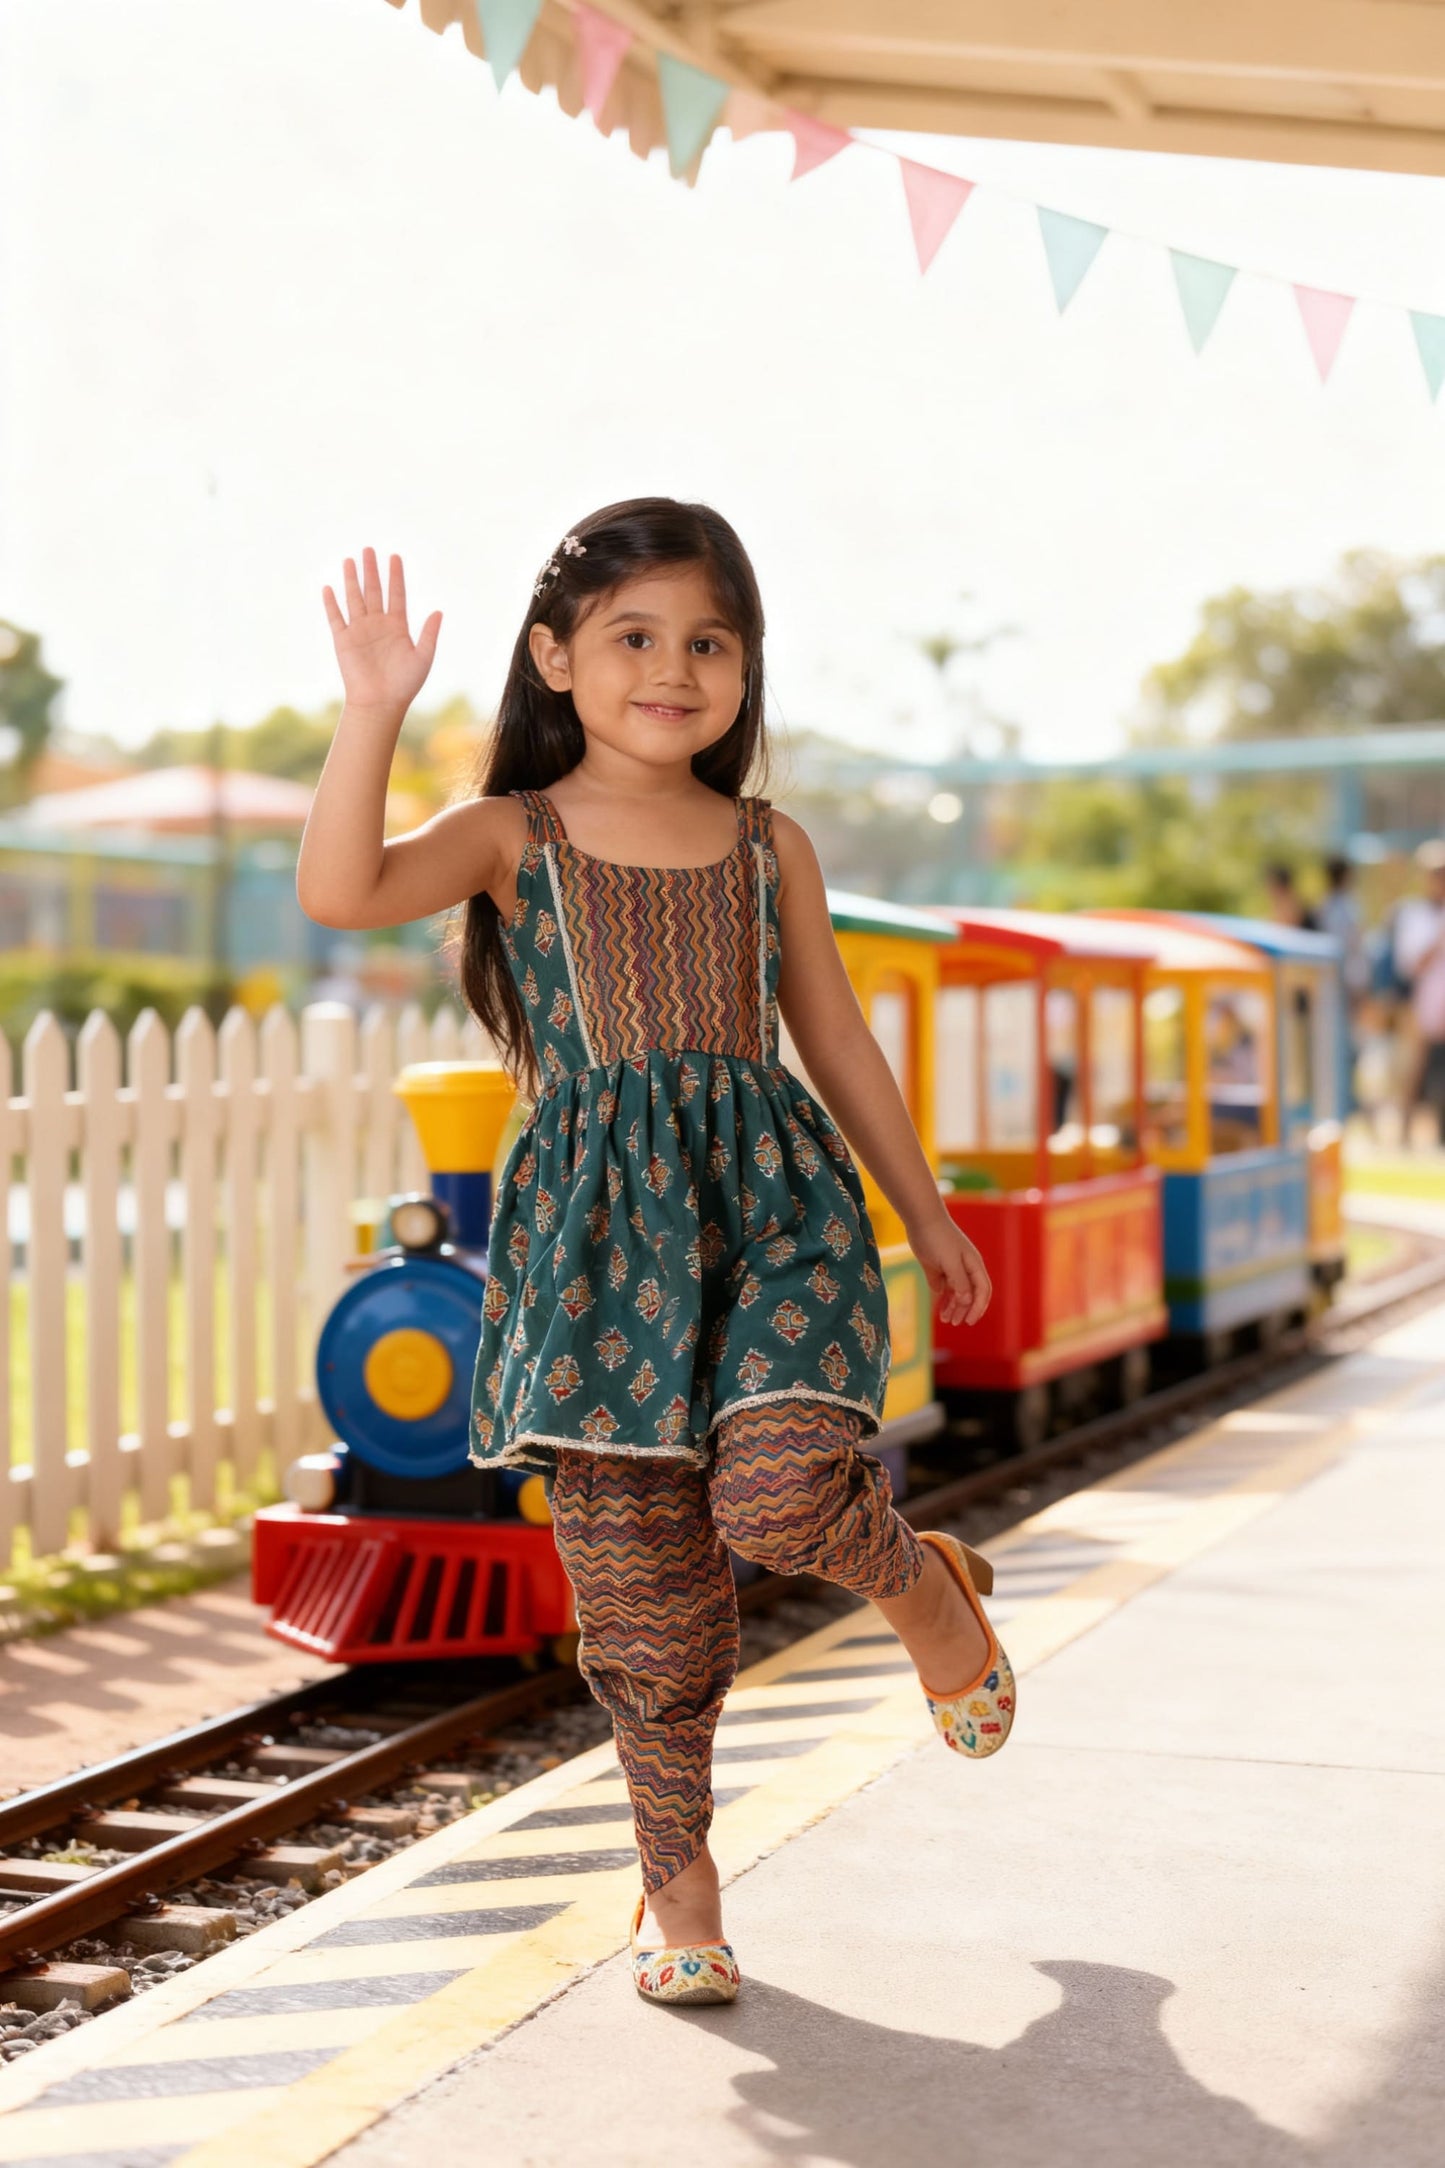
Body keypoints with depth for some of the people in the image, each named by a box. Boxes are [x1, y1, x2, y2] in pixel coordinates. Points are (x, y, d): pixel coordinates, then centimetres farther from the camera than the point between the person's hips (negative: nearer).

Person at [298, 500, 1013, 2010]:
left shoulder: (769, 847, 10)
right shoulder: (512, 835, 3)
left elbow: (837, 1039, 18)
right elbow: (341, 891, -15)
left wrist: (927, 1214, 22)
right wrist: (374, 714, -23)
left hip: (770, 1201, 1)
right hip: (594, 1230, 0)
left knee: (780, 1491, -23)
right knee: (637, 1580, 2)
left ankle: (928, 1587, 12)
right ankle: (678, 1881, 18)